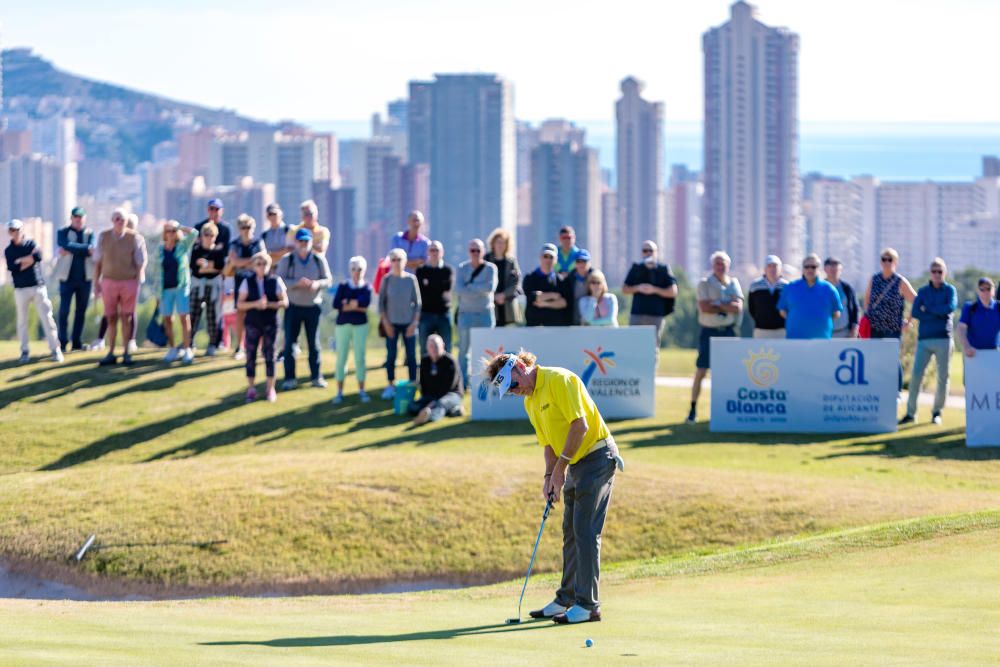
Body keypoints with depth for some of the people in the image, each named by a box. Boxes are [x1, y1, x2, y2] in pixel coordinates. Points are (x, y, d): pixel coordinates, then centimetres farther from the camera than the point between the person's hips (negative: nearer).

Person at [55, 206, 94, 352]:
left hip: (85, 278, 2)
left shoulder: (89, 234, 8)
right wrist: (86, 249, -17)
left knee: (81, 311, 5)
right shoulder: (63, 233, 4)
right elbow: (67, 245, -16)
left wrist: (71, 251, -15)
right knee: (64, 311, -6)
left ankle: (77, 343, 11)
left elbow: (91, 250, -10)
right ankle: (63, 343, 0)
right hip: (67, 277, -2)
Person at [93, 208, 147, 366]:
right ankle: (111, 354, 10)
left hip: (129, 282, -2)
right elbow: (98, 262, 6)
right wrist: (96, 282, 4)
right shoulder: (103, 237, 0)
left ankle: (127, 353, 11)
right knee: (111, 318, 5)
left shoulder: (134, 238, -7)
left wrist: (138, 283, -7)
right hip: (109, 281, 2)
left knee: (127, 318, 4)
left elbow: (141, 263, -3)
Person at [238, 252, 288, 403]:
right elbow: (240, 304, -3)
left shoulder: (276, 281, -1)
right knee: (251, 355, 1)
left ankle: (270, 389, 12)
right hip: (252, 323, 1)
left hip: (270, 323, -1)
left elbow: (284, 302, -4)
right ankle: (251, 389, 10)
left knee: (269, 355, 3)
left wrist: (268, 304, -20)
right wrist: (255, 304, -20)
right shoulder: (247, 282, 0)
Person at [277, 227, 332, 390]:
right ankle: (289, 378, 4)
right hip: (293, 307, -1)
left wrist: (317, 284, -22)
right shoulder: (287, 260, -4)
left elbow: (328, 280, 1)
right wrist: (296, 283, -27)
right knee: (289, 343, -2)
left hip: (313, 307, 1)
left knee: (314, 344, 6)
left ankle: (316, 376, 15)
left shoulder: (319, 260, 1)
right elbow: (279, 280, -12)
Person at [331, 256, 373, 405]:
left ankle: (361, 391, 13)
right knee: (341, 358, 2)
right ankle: (339, 392, 9)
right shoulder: (343, 286, 2)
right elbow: (336, 304, -11)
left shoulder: (366, 287, 3)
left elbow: (365, 302, -16)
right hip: (343, 324, 0)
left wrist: (347, 303, -12)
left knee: (360, 358, 4)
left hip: (360, 325, 0)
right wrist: (356, 306, -12)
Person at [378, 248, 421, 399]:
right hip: (392, 323, 0)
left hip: (408, 323, 0)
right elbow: (381, 302, 2)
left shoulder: (411, 279, 0)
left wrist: (415, 322, -5)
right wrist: (385, 322, -5)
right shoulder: (387, 279, 0)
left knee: (411, 355, 0)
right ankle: (391, 386, 9)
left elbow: (417, 302, 2)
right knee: (391, 355, 1)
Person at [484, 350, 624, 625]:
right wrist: (549, 477, 1)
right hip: (576, 464, 9)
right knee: (571, 532, 12)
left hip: (597, 455, -9)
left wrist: (560, 468, -16)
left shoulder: (559, 380, -17)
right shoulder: (530, 402, 12)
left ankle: (588, 605, -9)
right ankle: (568, 599, 19)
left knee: (585, 532, -11)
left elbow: (579, 425, -21)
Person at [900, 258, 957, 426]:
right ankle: (910, 413, -3)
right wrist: (938, 314, -10)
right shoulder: (923, 291, 11)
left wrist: (927, 309, -7)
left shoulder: (950, 290, 7)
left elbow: (950, 307, -13)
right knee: (916, 375, -7)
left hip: (943, 339, -1)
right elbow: (915, 313, -2)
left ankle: (937, 412, 12)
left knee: (943, 377, 0)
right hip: (924, 339, 1)